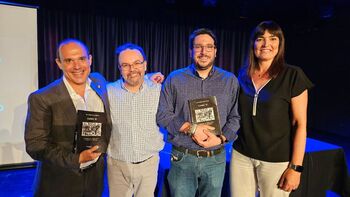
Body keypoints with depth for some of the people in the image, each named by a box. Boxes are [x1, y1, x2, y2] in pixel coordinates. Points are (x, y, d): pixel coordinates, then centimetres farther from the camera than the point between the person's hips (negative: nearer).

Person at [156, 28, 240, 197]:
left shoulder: (230, 80, 4)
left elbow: (235, 117, 5)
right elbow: (162, 114, -3)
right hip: (182, 158, -1)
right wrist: (191, 128, -14)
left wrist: (221, 138, -12)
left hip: (216, 159, 2)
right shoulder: (175, 79, 0)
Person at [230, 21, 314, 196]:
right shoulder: (243, 75, 4)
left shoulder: (293, 75, -7)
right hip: (241, 156, 3)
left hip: (276, 160, -3)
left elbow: (300, 124, -8)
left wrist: (296, 167, -10)